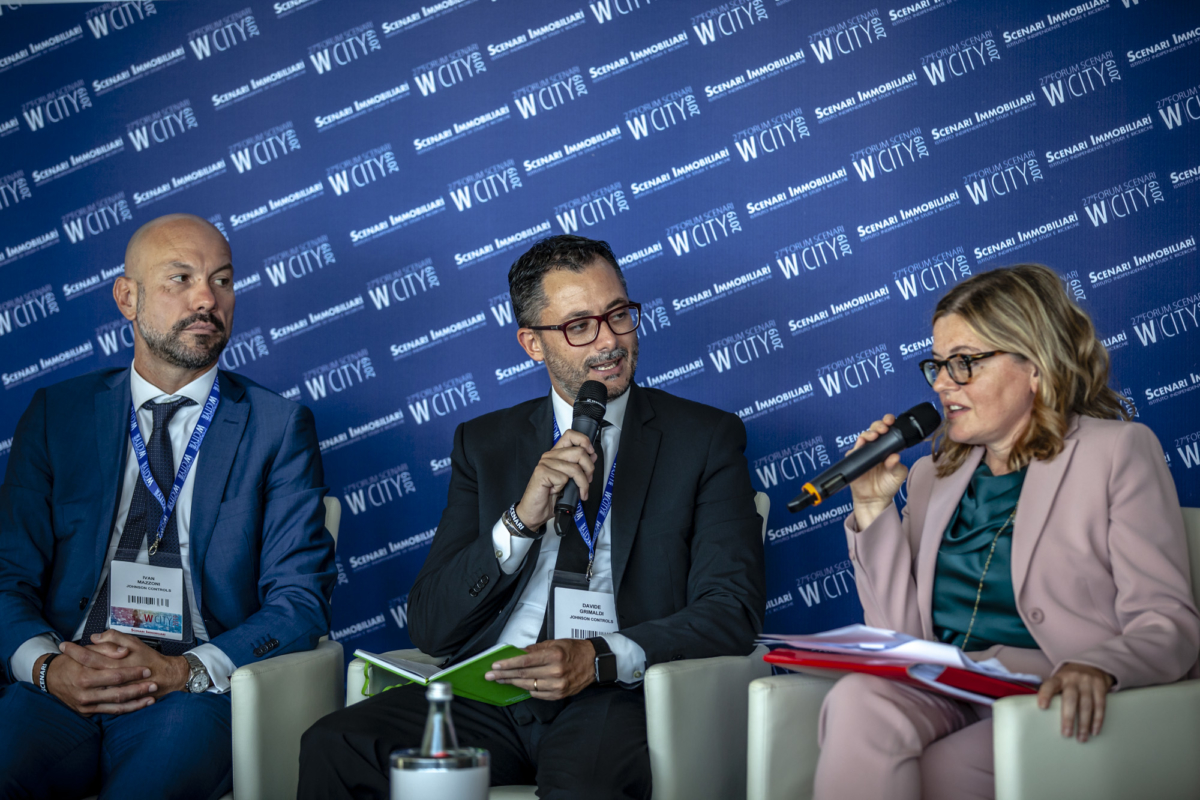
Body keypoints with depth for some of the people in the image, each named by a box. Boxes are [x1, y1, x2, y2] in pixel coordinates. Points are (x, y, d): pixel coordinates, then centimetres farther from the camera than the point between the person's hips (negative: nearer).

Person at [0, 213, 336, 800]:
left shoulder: (279, 428, 8)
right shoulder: (56, 414, 14)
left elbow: (299, 604, 1)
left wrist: (182, 670, -16)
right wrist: (48, 665, -13)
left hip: (194, 693, -2)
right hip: (64, 687, 2)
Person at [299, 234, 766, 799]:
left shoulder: (707, 439, 9)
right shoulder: (485, 444, 16)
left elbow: (732, 611, 0)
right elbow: (429, 627, 8)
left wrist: (602, 657, -17)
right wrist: (521, 519, -9)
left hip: (619, 696, -4)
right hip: (487, 692, 4)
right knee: (334, 747, -23)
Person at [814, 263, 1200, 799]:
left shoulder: (1118, 451, 5)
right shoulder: (931, 475, 22)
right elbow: (902, 635, 12)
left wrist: (1098, 669, -27)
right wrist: (873, 509, 4)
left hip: (1053, 711, -5)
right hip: (937, 693, 5)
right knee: (857, 702, -30)